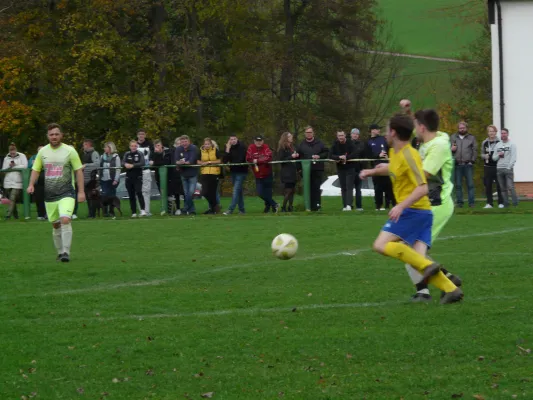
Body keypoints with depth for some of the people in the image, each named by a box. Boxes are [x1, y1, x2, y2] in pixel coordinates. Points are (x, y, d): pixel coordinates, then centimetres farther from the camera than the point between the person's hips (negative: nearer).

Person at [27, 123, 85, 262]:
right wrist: (31, 185, -5)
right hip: (49, 195, 4)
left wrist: (81, 191, -5)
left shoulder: (69, 151, -3)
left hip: (66, 193, -4)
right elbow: (36, 170, 13)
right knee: (55, 225, 9)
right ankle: (60, 252, 24)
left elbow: (78, 170, 0)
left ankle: (66, 252, -21)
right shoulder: (43, 152, 7)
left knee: (65, 220, -23)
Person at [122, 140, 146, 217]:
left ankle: (143, 209, -18)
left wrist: (133, 165, -23)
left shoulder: (140, 154, -1)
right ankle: (134, 212, 10)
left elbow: (143, 163, -14)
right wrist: (126, 164, -24)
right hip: (129, 177, 4)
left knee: (138, 192, -18)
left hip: (138, 177, -4)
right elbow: (123, 162, -1)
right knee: (131, 195, 6)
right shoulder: (127, 154, 9)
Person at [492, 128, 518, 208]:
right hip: (499, 168, 5)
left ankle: (515, 203, -11)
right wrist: (498, 155, -5)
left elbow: (513, 158, -5)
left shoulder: (512, 145, 3)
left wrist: (509, 167, -13)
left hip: (508, 168, -5)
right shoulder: (498, 145, 16)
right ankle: (506, 203, 6)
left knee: (510, 187, -13)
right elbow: (494, 158, 16)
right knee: (503, 188, 3)